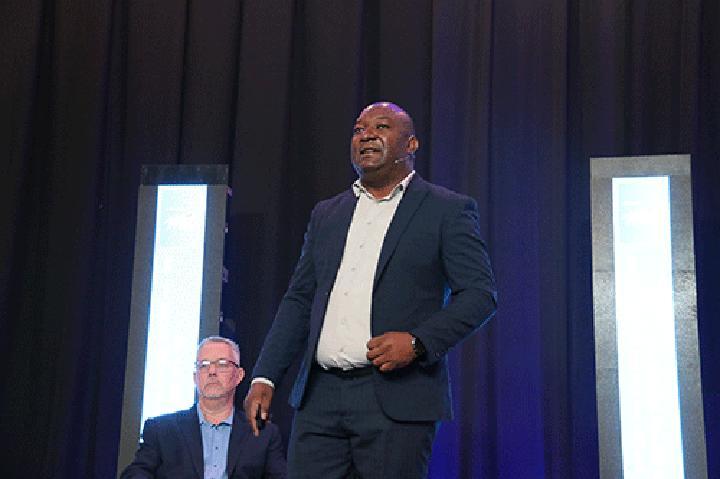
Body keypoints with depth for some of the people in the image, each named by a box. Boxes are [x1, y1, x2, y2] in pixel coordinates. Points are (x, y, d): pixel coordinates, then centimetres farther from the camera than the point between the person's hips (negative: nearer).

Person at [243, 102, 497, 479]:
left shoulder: (448, 210, 4)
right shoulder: (326, 214, 18)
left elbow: (480, 292, -3)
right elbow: (299, 301, 17)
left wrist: (417, 343, -16)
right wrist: (265, 377, 7)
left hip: (397, 397, -4)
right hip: (320, 396, 4)